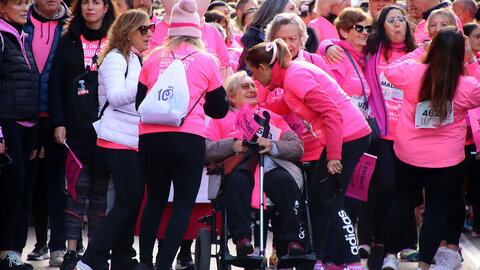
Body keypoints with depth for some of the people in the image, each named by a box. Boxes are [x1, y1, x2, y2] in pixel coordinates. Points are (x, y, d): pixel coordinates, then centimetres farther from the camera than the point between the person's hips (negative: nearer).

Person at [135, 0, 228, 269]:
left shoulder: (154, 58, 13)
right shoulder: (206, 61, 8)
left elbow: (139, 101, 19)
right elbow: (220, 108, 15)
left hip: (150, 136, 3)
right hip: (188, 136, -3)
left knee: (155, 199, 17)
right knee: (184, 203, 3)